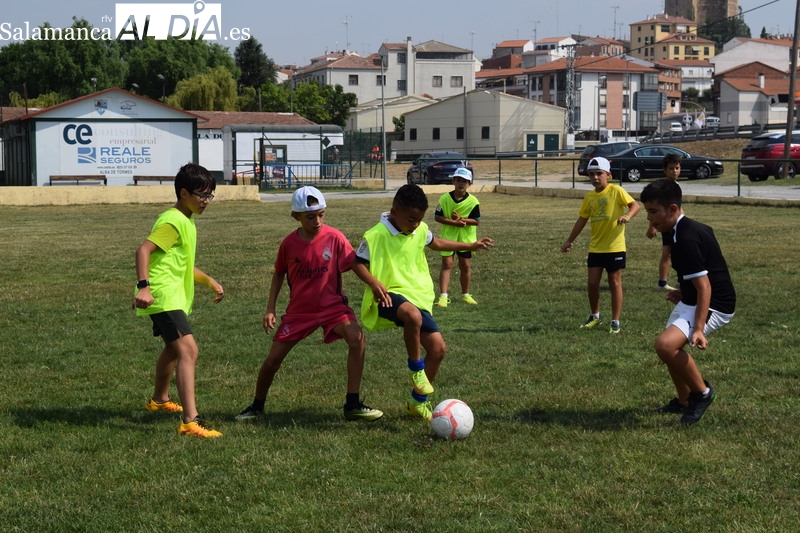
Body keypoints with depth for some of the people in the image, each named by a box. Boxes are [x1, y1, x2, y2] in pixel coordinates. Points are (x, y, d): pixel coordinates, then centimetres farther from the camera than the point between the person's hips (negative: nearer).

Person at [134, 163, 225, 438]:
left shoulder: (186, 221, 16)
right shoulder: (173, 222, -15)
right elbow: (143, 250, -27)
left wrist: (210, 281, 19)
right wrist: (143, 286, -37)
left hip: (174, 296, 11)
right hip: (164, 296, -11)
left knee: (173, 348, 29)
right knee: (188, 349, -21)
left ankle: (159, 400, 53)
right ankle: (190, 422, -29)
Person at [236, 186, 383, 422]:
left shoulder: (334, 237, -13)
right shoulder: (289, 243, -7)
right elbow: (279, 274, 8)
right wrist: (270, 308, 3)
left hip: (332, 305, -1)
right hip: (299, 310, 2)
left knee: (357, 338, -28)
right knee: (273, 359, 2)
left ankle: (352, 405, -19)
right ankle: (257, 406, 31)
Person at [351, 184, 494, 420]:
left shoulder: (420, 230, 5)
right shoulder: (376, 235, -15)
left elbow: (435, 243, 26)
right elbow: (358, 263, -8)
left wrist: (471, 246, 30)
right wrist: (374, 283, -25)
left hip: (418, 296, 7)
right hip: (390, 296, -7)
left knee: (438, 348, 1)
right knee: (413, 316, -41)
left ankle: (418, 401, 20)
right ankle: (416, 368, -15)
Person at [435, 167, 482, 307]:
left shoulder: (473, 201, -8)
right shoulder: (445, 198, -8)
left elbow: (477, 221, -7)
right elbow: (437, 217, -8)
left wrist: (461, 219, -21)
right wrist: (454, 222, -20)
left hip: (466, 238, 1)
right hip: (448, 236, -1)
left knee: (465, 266, 10)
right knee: (447, 264, -7)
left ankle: (465, 294, 27)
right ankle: (443, 296, -10)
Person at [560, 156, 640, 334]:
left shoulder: (616, 191, -9)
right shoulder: (589, 197, 8)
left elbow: (635, 205, -13)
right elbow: (582, 219, 16)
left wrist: (627, 216, -33)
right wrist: (570, 240, 17)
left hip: (614, 247, -5)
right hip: (595, 247, 5)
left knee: (615, 283, 3)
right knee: (592, 283, 5)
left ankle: (615, 322, 11)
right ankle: (595, 316, 25)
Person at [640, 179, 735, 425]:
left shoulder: (687, 238, -26)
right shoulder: (675, 232, 5)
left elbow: (704, 286, -28)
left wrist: (699, 328, -33)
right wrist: (684, 292, 22)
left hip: (713, 305, -11)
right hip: (691, 300, 11)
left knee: (665, 344, -28)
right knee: (670, 347, 25)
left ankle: (702, 392, -7)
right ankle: (684, 402, 46)